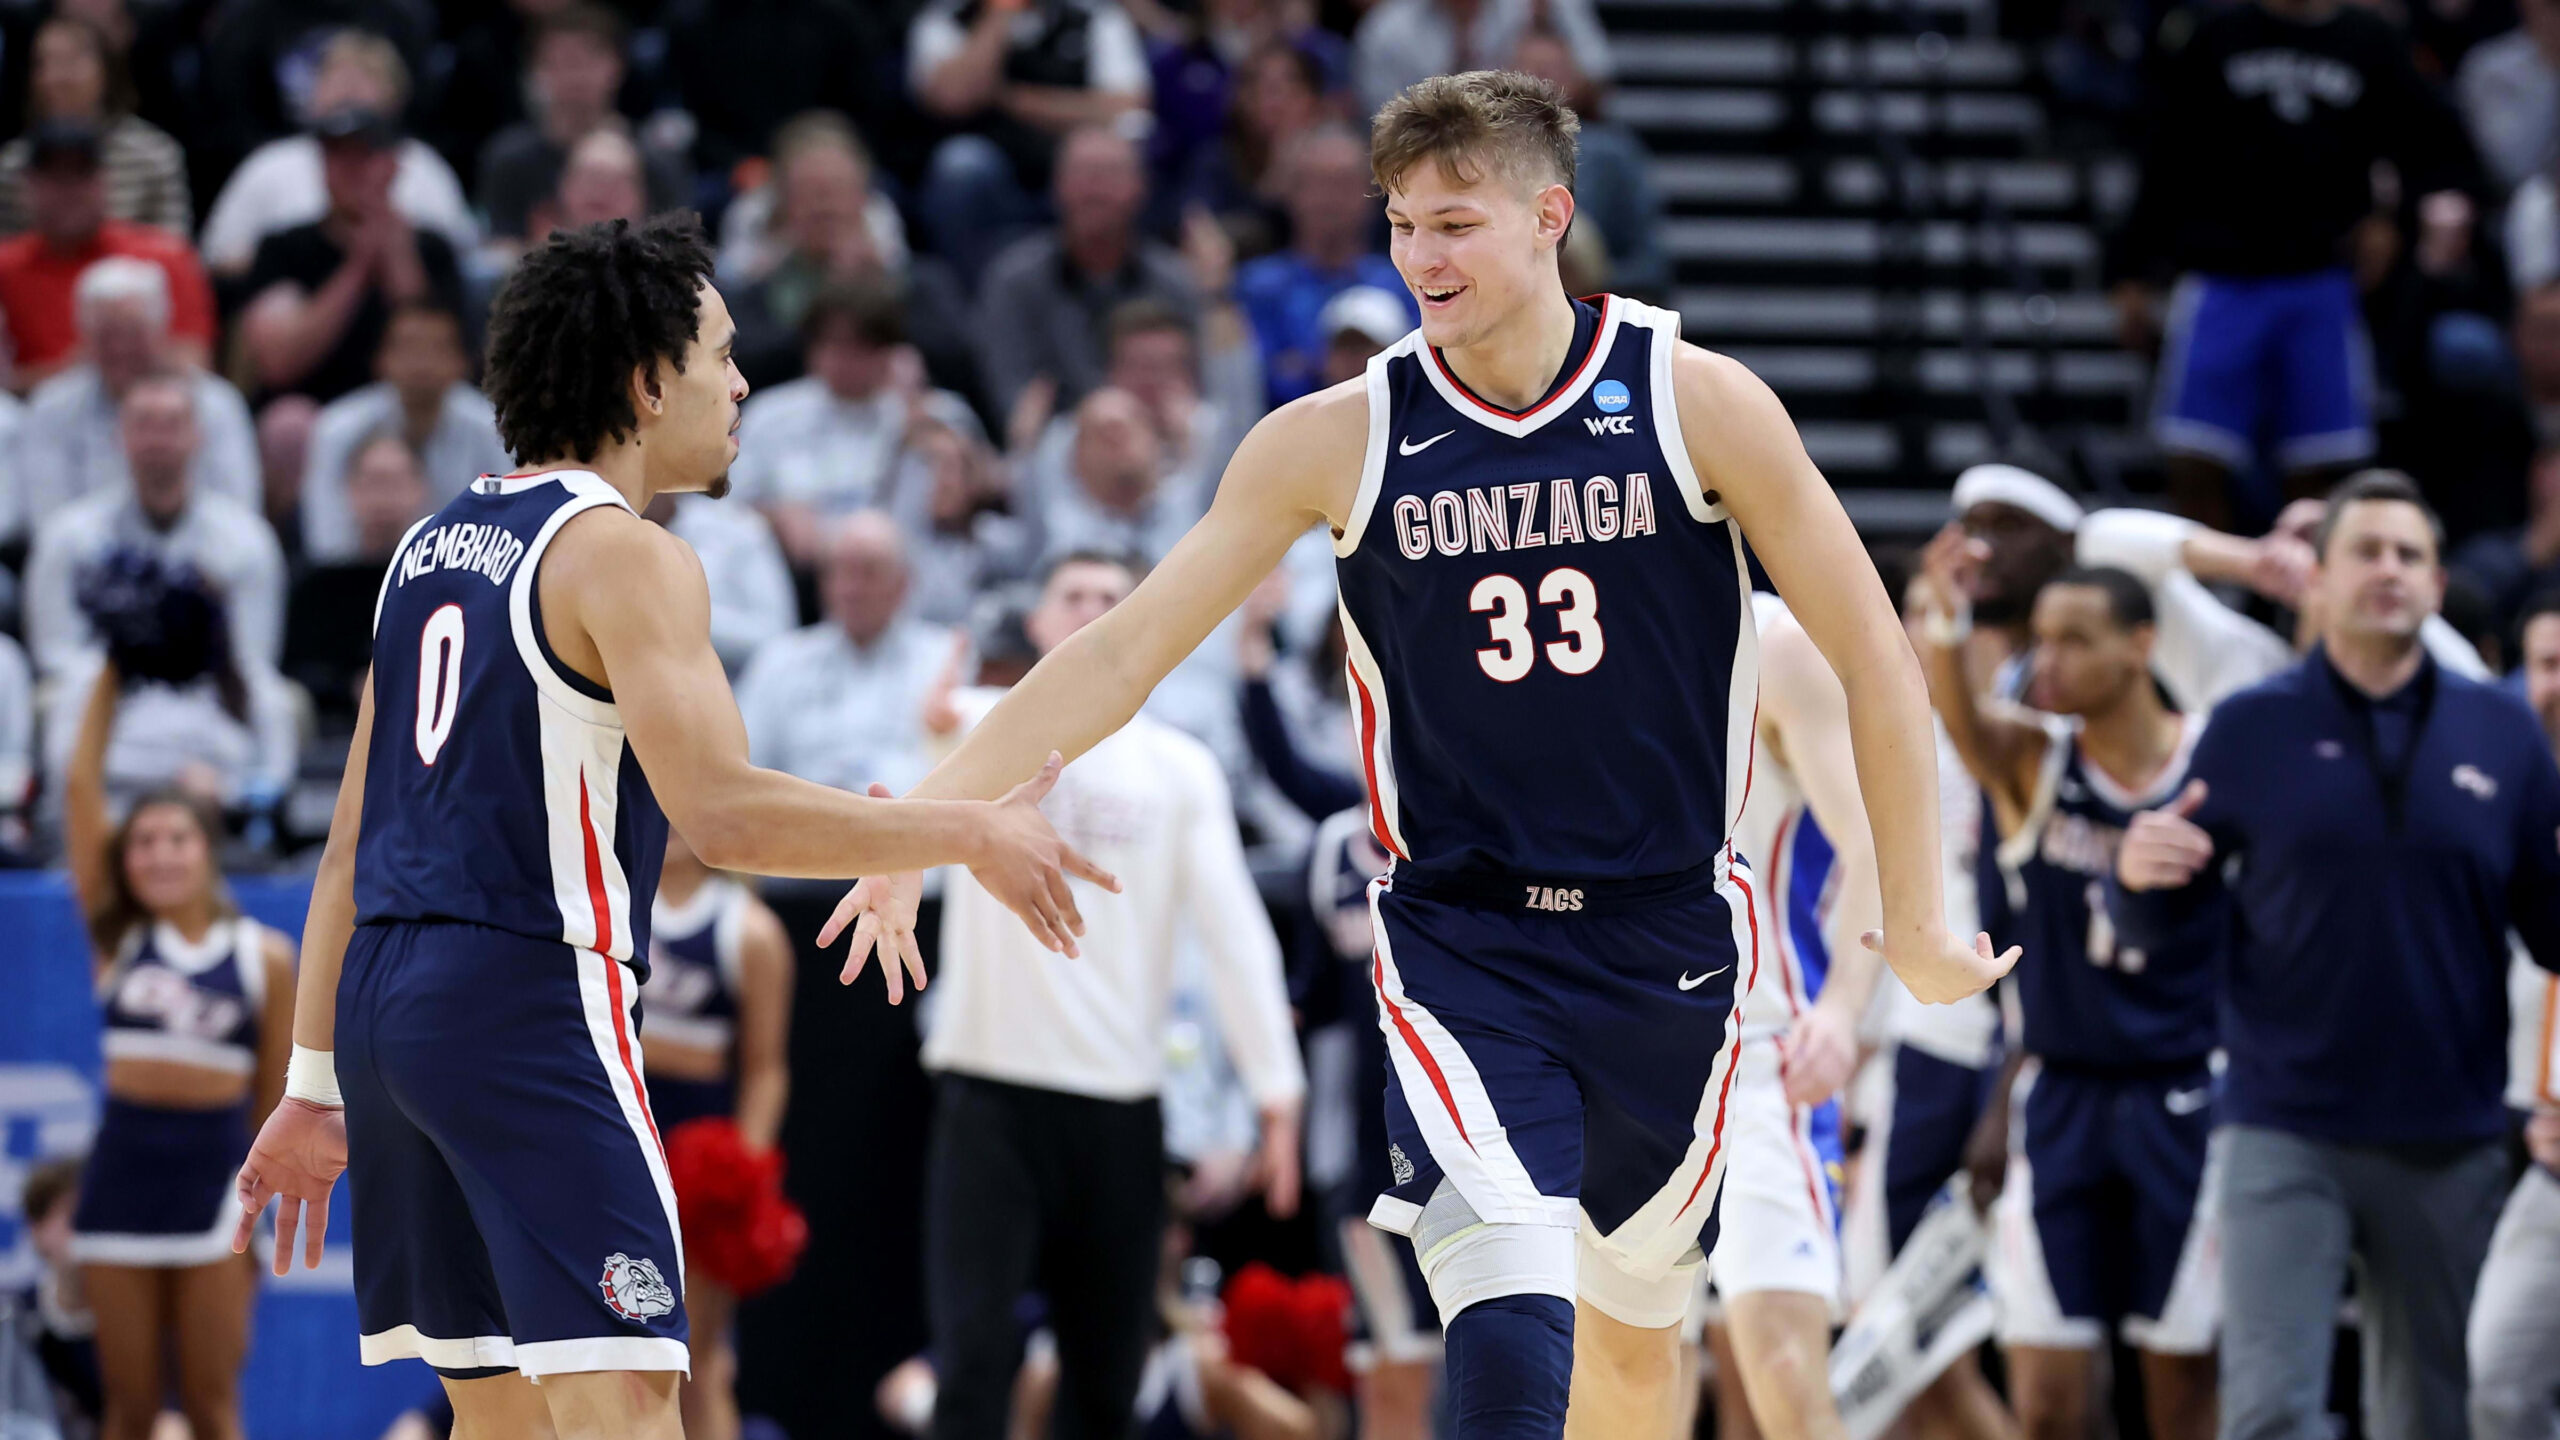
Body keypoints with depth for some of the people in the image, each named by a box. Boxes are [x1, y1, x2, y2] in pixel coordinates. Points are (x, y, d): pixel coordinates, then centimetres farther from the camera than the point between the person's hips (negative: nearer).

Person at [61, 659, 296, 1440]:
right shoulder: (119, 941, 6)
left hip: (216, 1177, -1)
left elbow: (277, 1098, 6)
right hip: (122, 1168, 1)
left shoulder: (266, 958, 3)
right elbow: (81, 786, 3)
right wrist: (113, 671, 3)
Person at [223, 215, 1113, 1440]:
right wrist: (972, 837, -12)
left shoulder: (434, 546, 18)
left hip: (385, 997, 9)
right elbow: (723, 814, -21)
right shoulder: (620, 555, -9)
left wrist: (311, 1085, 21)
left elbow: (351, 846, 19)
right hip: (531, 1000, -9)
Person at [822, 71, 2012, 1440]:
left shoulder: (1695, 403, -6)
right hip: (1461, 949, -1)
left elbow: (1871, 659, 1)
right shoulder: (1339, 440, -4)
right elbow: (1121, 652, -2)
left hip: (1666, 937, 1)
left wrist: (1914, 918, 2)